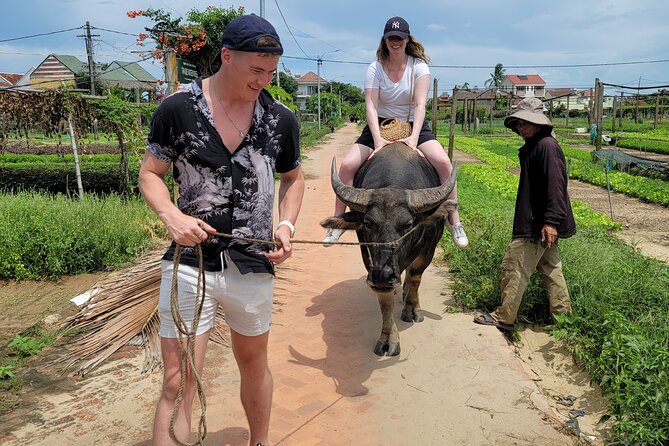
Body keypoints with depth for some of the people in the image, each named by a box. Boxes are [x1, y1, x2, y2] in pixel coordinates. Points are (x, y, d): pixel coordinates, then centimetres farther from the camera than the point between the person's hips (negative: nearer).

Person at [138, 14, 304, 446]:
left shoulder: (281, 120, 0)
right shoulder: (178, 108, -7)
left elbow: (293, 177, 14)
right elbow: (150, 174, 1)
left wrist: (287, 224, -4)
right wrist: (172, 216, -19)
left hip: (254, 266, 3)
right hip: (190, 261, -2)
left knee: (254, 364, 21)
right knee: (178, 382, -1)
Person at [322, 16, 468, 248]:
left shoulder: (419, 66, -8)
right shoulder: (375, 69, -6)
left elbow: (420, 105, -19)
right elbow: (371, 106, -17)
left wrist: (414, 137, -34)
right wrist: (378, 139, -32)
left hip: (414, 125, -1)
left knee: (444, 163, -24)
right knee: (347, 165, -19)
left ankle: (453, 219, -8)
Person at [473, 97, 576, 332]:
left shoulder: (547, 146, -17)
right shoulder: (532, 147, 15)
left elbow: (555, 185, -24)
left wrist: (552, 221, -27)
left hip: (538, 225, -11)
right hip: (534, 222, 11)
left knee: (514, 267, -4)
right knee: (550, 268, 17)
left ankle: (504, 317, 7)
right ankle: (563, 314, 28)